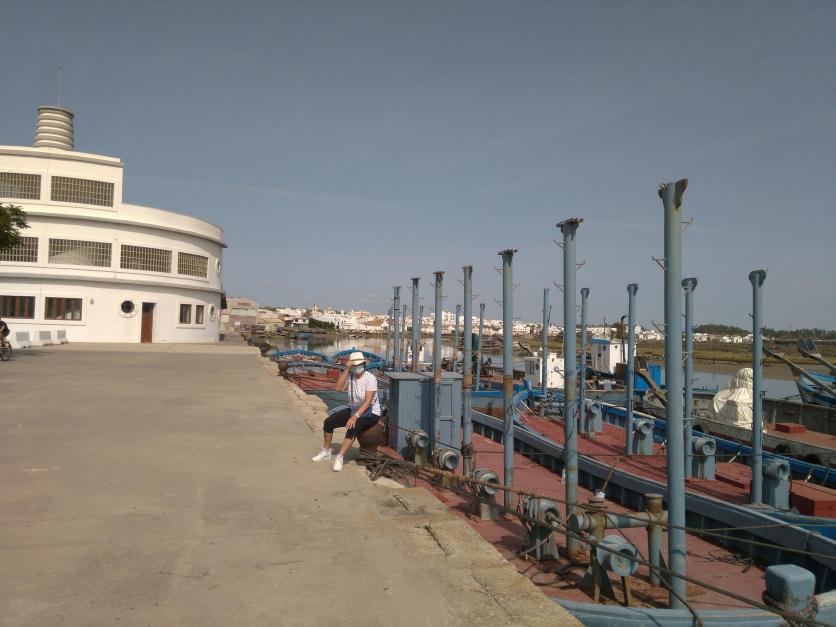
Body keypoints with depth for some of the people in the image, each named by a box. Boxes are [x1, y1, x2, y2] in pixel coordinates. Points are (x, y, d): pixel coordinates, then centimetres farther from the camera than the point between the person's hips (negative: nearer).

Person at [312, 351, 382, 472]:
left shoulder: (370, 378, -21)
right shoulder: (349, 376, -4)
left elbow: (368, 402, -27)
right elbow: (338, 388, -21)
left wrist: (355, 417, -36)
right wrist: (346, 370, -24)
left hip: (370, 413, -6)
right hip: (353, 410, 6)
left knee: (353, 427, -34)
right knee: (328, 422, -7)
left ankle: (339, 458, -27)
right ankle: (326, 452, 12)